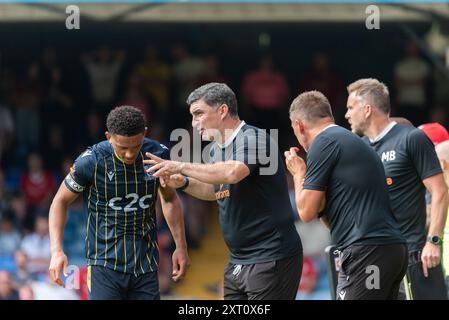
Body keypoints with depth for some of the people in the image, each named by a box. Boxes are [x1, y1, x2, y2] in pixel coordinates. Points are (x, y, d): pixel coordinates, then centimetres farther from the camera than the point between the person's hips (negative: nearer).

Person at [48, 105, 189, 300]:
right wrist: (56, 251, -9)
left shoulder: (158, 154, -3)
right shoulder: (91, 161, -12)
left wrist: (181, 246, 13)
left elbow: (169, 200, 17)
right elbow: (61, 201, 2)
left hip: (146, 265, 3)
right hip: (105, 264, -3)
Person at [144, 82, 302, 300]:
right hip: (237, 261, 9)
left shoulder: (253, 138, -14)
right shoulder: (216, 149, 13)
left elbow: (232, 173, -33)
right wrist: (183, 183, 9)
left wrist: (182, 167, -26)